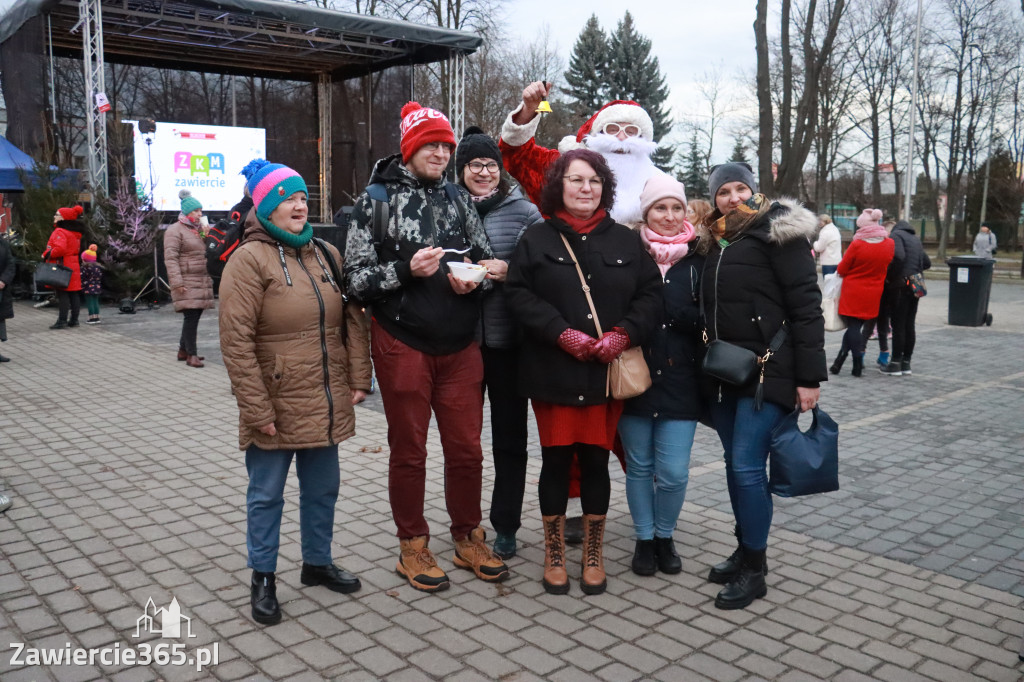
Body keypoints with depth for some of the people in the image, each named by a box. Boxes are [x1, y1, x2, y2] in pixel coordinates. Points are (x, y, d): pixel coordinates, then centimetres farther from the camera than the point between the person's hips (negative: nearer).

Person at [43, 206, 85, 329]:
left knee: (62, 294, -6)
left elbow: (60, 249, -27)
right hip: (73, 265, 9)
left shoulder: (60, 232, -14)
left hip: (61, 267, -9)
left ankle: (62, 321, -5)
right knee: (74, 294, 9)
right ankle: (74, 320, 14)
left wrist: (47, 255, -12)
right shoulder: (74, 233, 15)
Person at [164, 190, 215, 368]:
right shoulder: (175, 231, -5)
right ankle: (191, 354, -7)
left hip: (203, 280, 8)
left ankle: (183, 350, 22)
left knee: (195, 316, 10)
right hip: (187, 283, -8)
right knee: (191, 316, -11)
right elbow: (170, 258, -13)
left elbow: (207, 253, 31)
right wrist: (177, 282, -21)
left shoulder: (200, 229, 19)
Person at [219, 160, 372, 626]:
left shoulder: (327, 255, 8)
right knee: (266, 496, 10)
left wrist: (358, 378, 3)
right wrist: (256, 409, -17)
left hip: (327, 405, 6)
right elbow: (236, 342, -15)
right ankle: (263, 578, 25)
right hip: (276, 408, -5)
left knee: (323, 489, 18)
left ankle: (317, 562, 36)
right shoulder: (250, 259, -10)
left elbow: (353, 320, 11)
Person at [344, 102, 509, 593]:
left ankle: (468, 538, 28)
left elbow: (488, 259, 15)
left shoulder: (458, 200, 10)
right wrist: (406, 269, -21)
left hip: (460, 346, 4)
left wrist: (474, 278, -6)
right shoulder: (376, 201, -2)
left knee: (466, 448, 9)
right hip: (403, 344, -3)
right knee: (408, 451, 9)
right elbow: (356, 278, -6)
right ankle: (412, 547, 25)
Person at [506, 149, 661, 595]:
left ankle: (594, 555, 23)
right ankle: (554, 555, 22)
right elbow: (518, 292, -5)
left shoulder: (626, 241, 10)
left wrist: (623, 334, -10)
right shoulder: (537, 239, 4)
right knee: (556, 460, 4)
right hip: (553, 371, -1)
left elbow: (650, 294, 6)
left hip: (607, 373, 2)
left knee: (596, 460, 6)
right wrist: (562, 333, -15)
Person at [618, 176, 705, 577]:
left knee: (674, 471, 0)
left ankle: (664, 536, 26)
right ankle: (644, 539, 30)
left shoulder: (699, 258, 4)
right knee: (639, 465, 11)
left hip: (680, 380, 0)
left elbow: (706, 319, 1)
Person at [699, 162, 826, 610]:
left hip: (766, 371, -7)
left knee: (747, 467, -8)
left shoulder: (777, 233, -6)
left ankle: (753, 571, 6)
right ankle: (745, 551, 27)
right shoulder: (715, 242, 15)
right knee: (735, 465, 13)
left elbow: (806, 305, -11)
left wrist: (809, 376, -15)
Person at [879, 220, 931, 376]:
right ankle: (906, 363, 12)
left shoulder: (895, 235, -3)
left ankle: (896, 363, -2)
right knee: (909, 325, 9)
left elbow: (899, 256, -19)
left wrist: (891, 274, -8)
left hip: (902, 284, -7)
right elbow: (927, 262, 21)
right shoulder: (915, 239, 21)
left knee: (898, 325, -4)